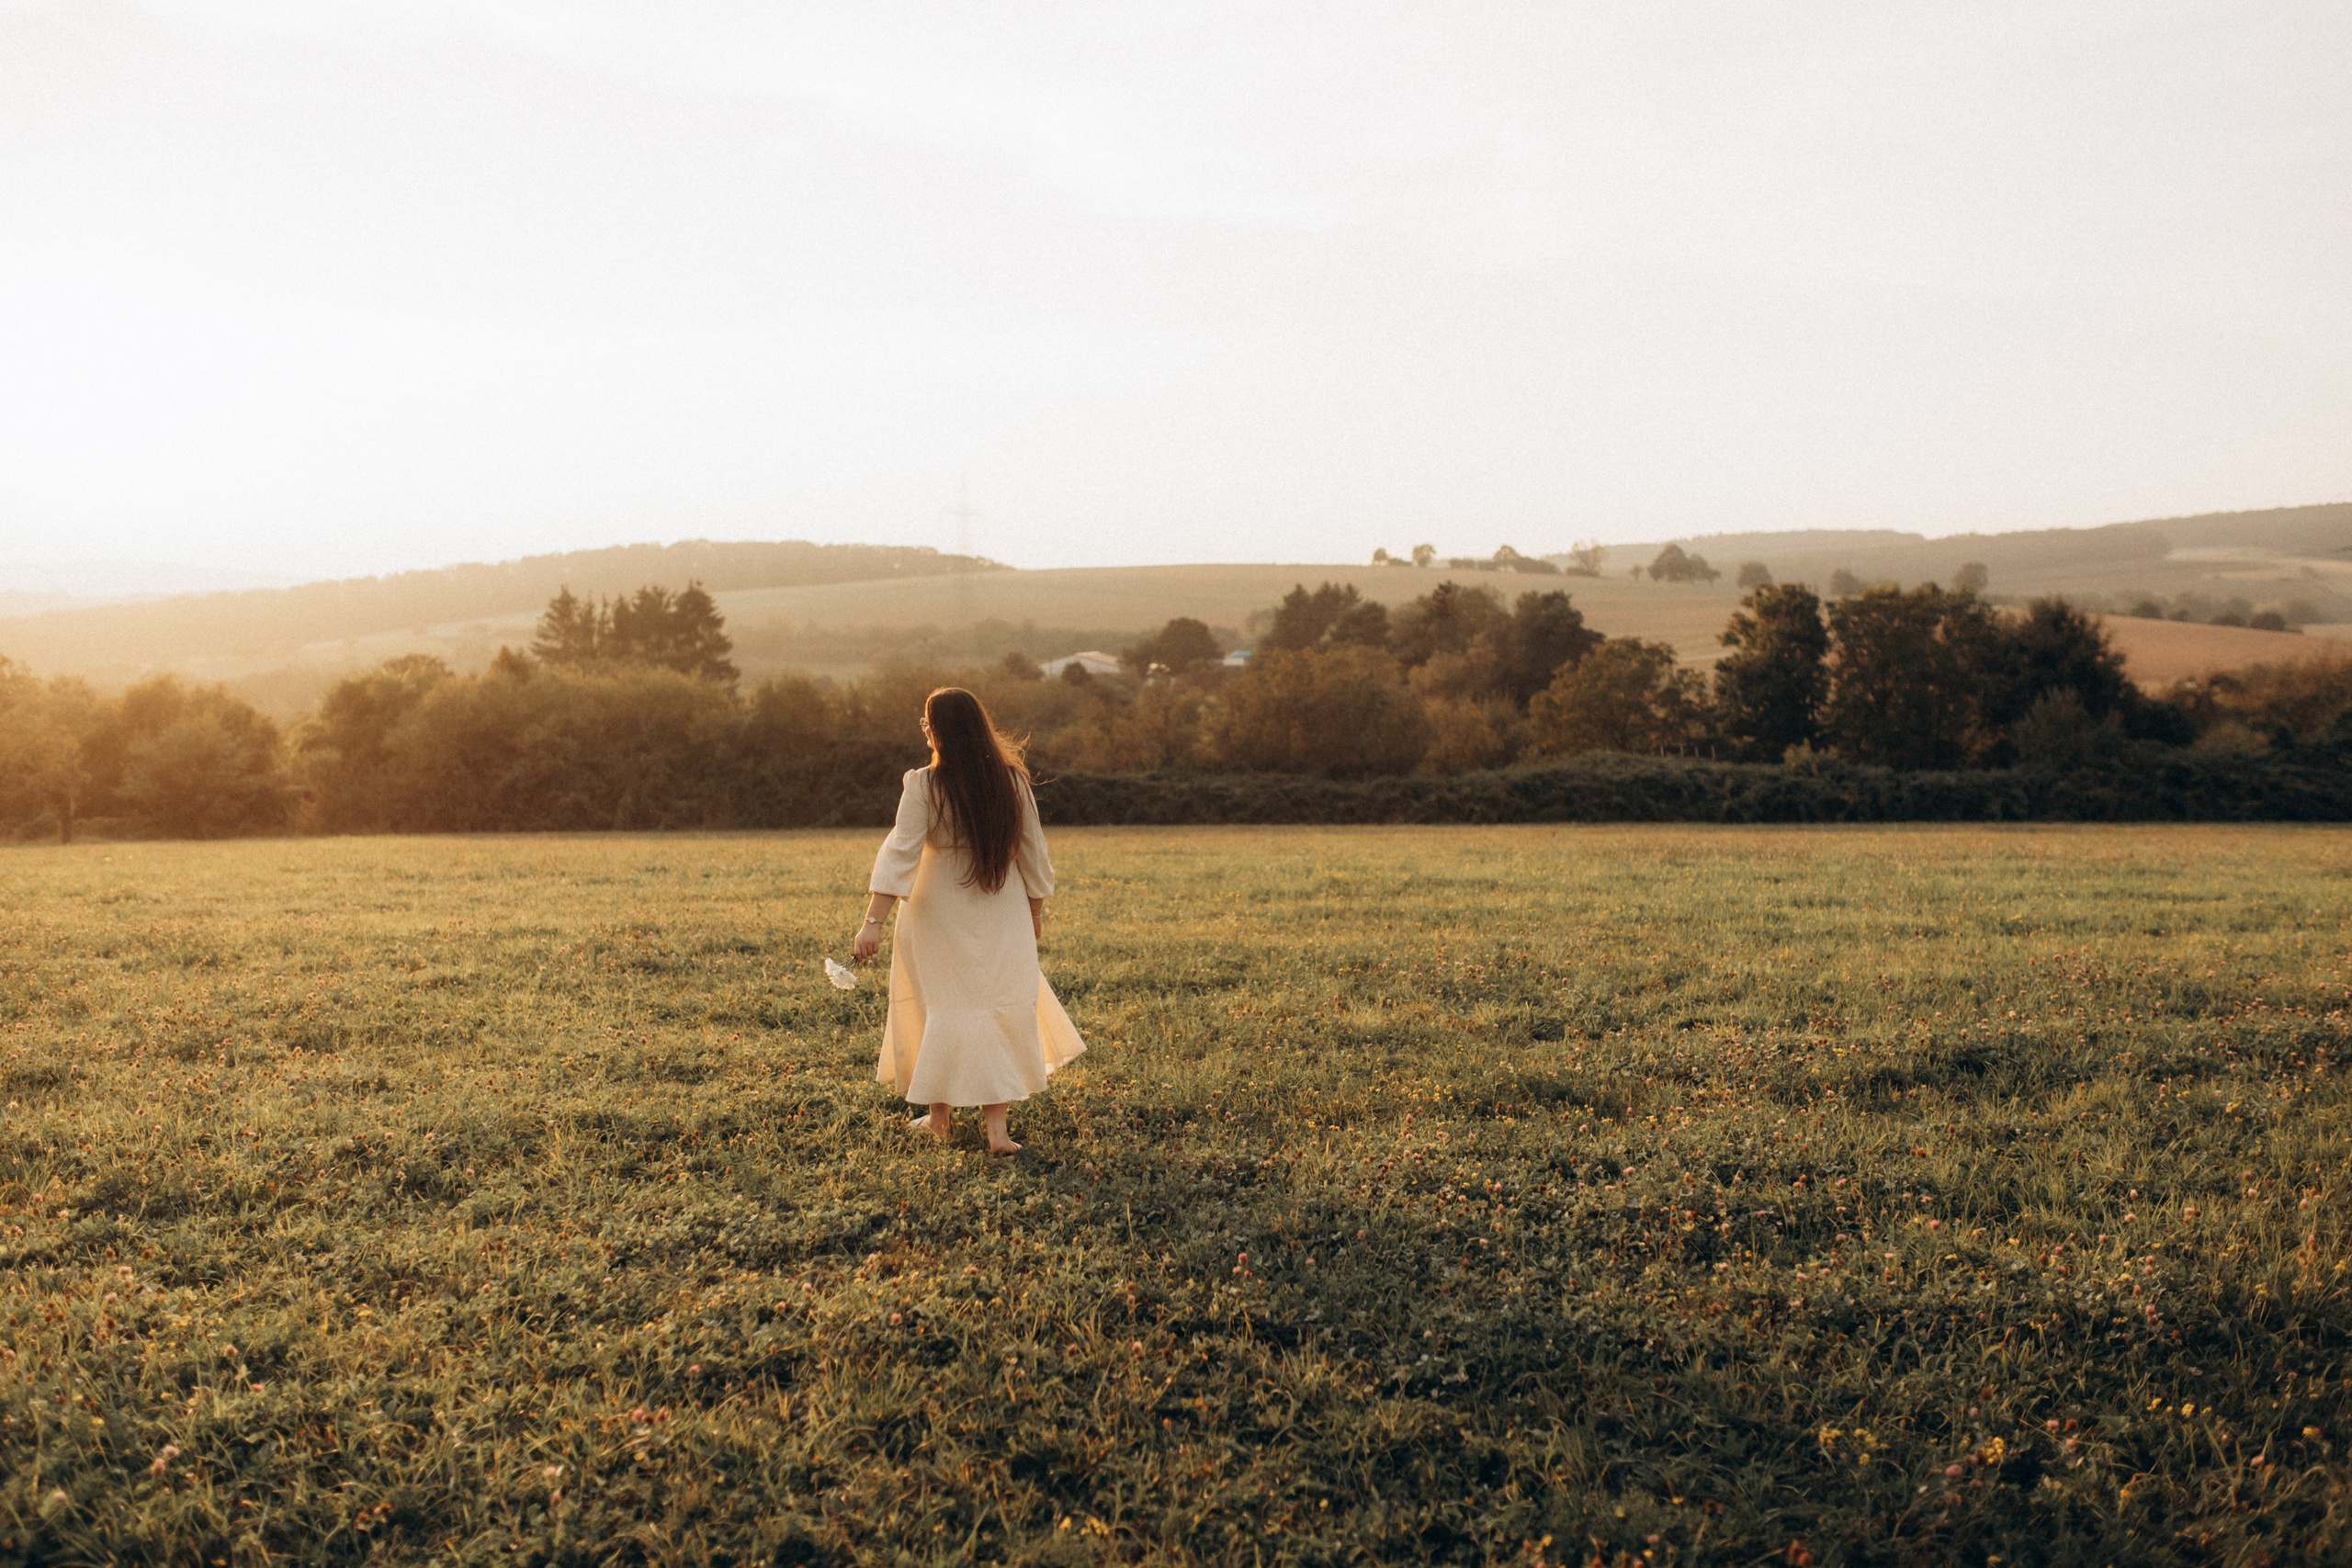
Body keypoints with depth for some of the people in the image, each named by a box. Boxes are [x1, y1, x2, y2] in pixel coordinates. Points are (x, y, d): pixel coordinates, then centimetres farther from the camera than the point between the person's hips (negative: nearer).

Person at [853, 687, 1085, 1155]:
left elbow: (900, 853, -19)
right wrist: (1036, 910, 17)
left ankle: (937, 1117, 24)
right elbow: (1031, 852, 4)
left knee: (940, 1008, 12)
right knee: (999, 1010, 8)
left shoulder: (923, 786, -14)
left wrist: (873, 922, -19)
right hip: (1003, 918, 2)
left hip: (940, 918, -2)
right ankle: (996, 1127, 3)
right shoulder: (1012, 780, -4)